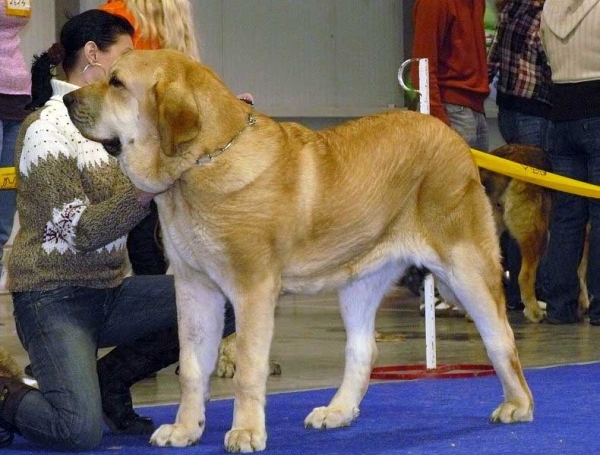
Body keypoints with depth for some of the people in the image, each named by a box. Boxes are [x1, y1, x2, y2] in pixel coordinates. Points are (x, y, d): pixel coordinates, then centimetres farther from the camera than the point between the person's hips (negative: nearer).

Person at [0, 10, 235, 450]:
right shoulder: (48, 130, -12)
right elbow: (78, 232, -17)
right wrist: (144, 192, -30)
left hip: (111, 290, 8)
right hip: (54, 298, -8)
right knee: (81, 432, -27)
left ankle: (111, 378, 5)